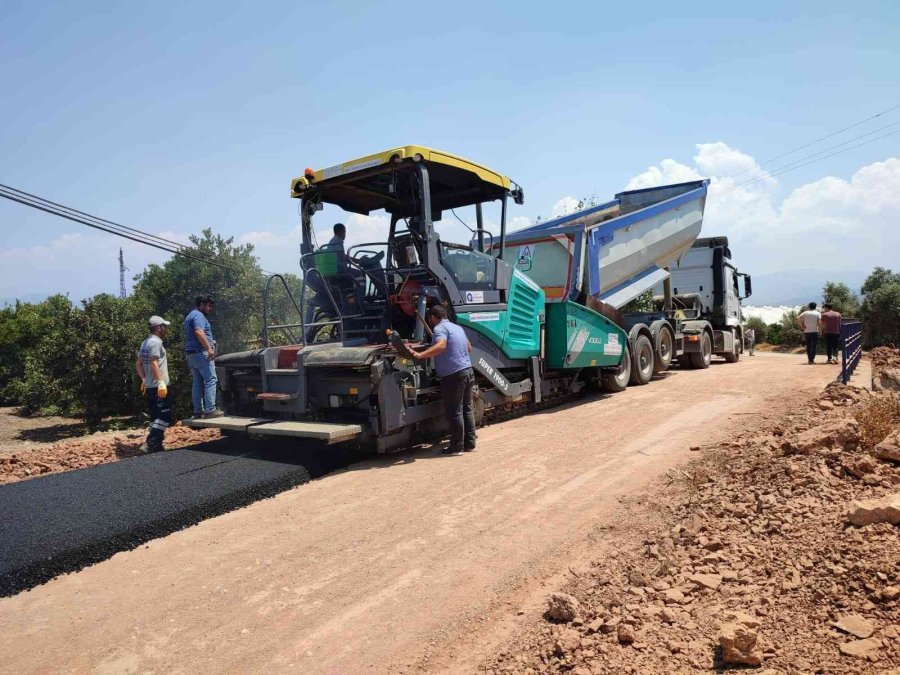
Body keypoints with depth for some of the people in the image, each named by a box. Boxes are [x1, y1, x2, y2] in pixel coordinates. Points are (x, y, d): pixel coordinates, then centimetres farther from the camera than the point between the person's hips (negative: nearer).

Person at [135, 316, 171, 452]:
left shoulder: (145, 343, 17)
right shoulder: (156, 342, -12)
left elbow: (138, 364, 21)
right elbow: (154, 363, -21)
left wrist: (144, 379, 21)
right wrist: (161, 382, -23)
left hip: (149, 386, 10)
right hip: (158, 387, -10)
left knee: (156, 418, 14)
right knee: (164, 417, -9)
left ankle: (156, 445, 17)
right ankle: (150, 444, -16)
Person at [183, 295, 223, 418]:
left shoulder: (189, 316, 23)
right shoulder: (198, 315, -9)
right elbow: (199, 332, -25)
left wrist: (209, 342, 25)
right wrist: (209, 348, -27)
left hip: (191, 354, 10)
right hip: (201, 353, -10)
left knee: (197, 382, 10)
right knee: (210, 380, -9)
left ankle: (198, 411, 11)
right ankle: (210, 410, -13)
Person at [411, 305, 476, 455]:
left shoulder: (439, 328, -8)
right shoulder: (458, 328, 19)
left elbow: (440, 346, -27)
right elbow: (469, 347, 28)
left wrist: (420, 355, -34)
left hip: (453, 375, -9)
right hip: (467, 370, 9)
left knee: (454, 412, -2)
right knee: (467, 409, 14)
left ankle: (456, 447, 4)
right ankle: (469, 444, 21)